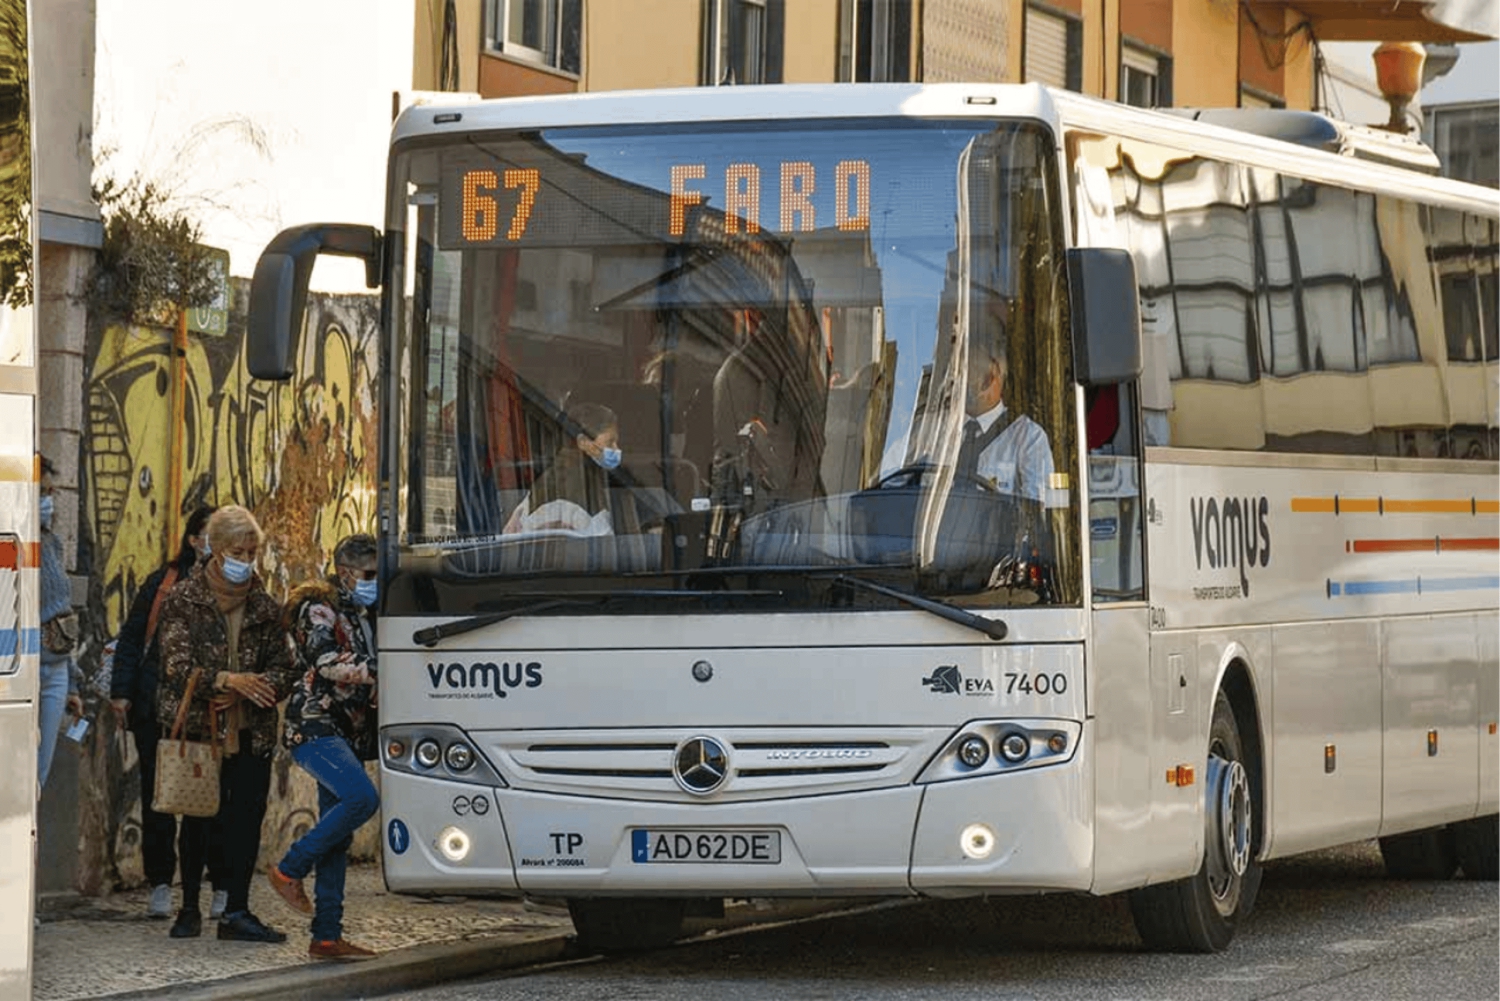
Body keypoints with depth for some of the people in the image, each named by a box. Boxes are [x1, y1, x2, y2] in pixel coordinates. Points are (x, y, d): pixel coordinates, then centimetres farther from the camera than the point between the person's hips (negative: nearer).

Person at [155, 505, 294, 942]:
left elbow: (284, 671, 8)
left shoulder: (265, 607, 8)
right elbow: (178, 666, -11)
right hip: (197, 727, -3)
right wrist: (228, 680, -24)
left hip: (251, 732, 3)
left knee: (247, 817, -3)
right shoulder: (183, 601, -2)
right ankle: (189, 909, 14)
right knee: (198, 821, 2)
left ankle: (236, 911, 1)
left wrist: (241, 692, -10)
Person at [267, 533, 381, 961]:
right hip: (314, 727, -9)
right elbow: (327, 661, -20)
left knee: (337, 838, 5)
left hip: (347, 735, 9)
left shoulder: (363, 614, 21)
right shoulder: (319, 608, -5)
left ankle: (327, 936, 5)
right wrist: (374, 672, -27)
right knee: (361, 798, -27)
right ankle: (289, 869, -13)